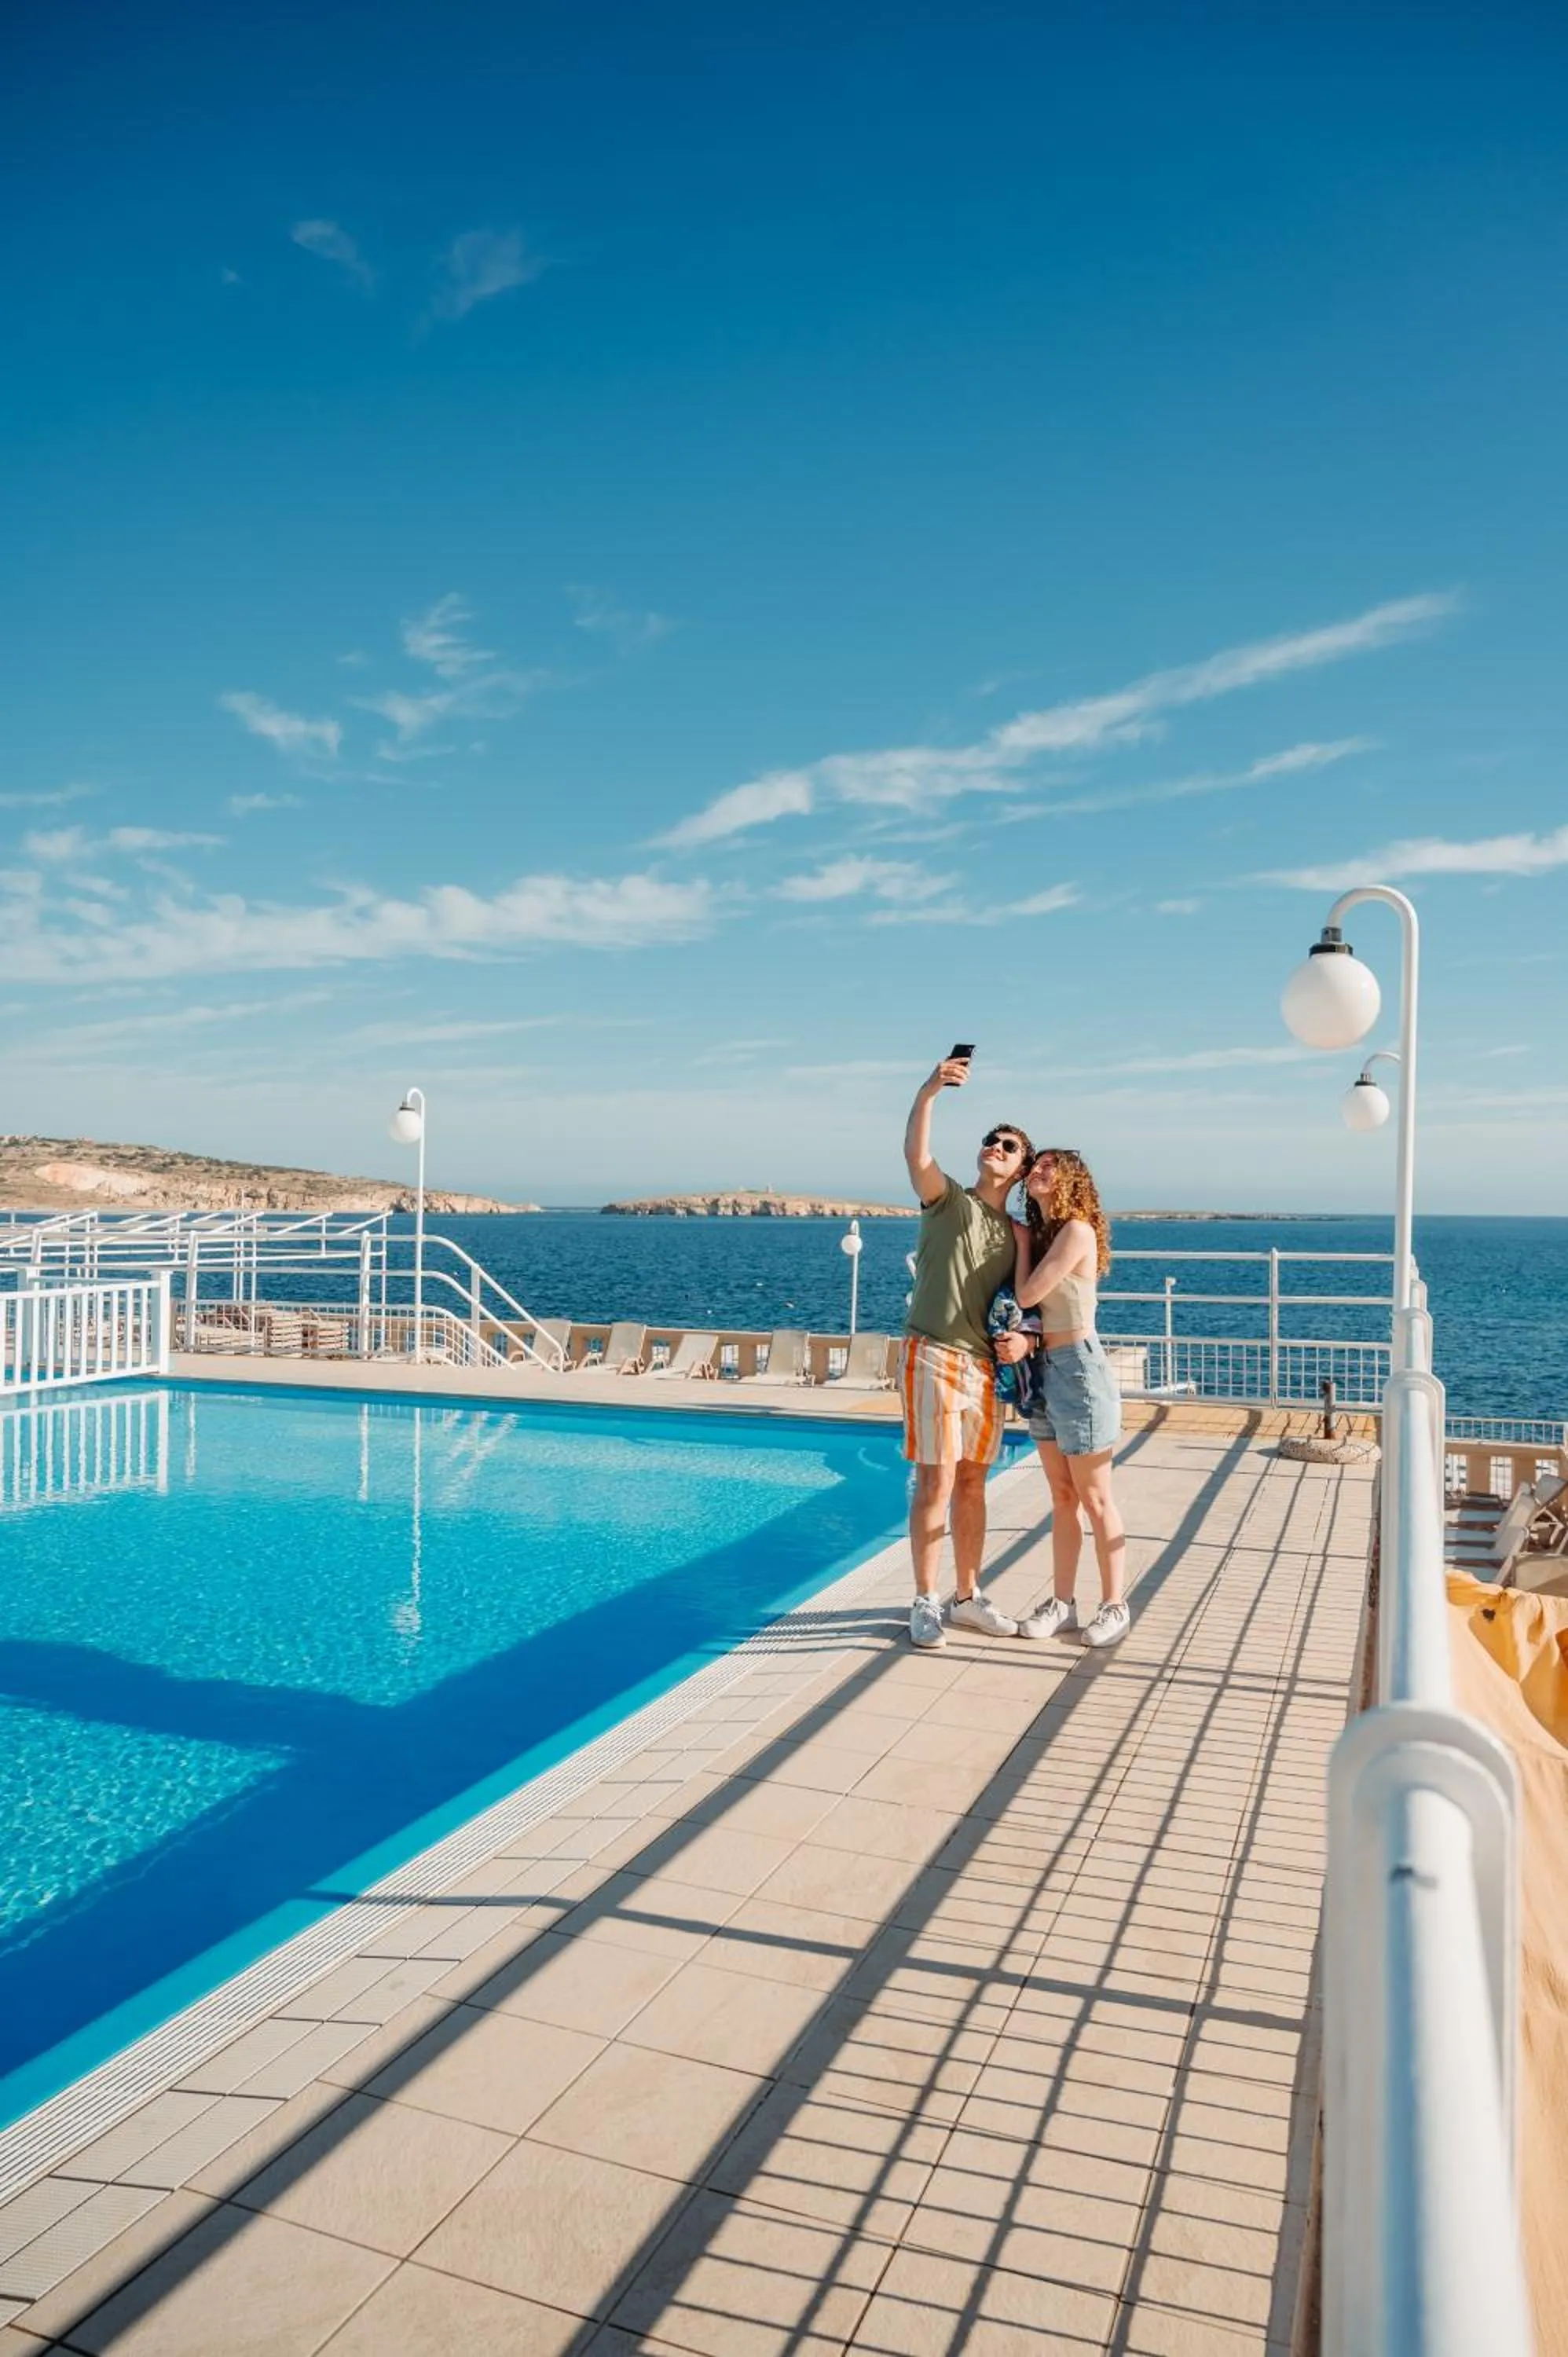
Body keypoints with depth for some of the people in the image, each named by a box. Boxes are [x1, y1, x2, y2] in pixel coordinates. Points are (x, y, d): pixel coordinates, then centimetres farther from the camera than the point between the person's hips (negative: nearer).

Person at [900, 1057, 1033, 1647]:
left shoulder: (1016, 1235, 14)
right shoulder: (949, 1200, -1)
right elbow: (916, 1156, -20)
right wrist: (927, 1093, -34)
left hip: (986, 1367, 6)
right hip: (934, 1357, -5)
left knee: (972, 1484, 12)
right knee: (936, 1484, -5)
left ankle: (968, 1598, 23)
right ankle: (926, 1602, 6)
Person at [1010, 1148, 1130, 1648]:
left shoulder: (1077, 1231, -14)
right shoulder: (1042, 1233, 11)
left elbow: (1028, 1295, -15)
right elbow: (1033, 1308, 9)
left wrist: (1023, 1242, -1)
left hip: (1078, 1368, -8)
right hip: (1045, 1368, 8)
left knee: (1095, 1498, 1)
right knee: (1062, 1497, 12)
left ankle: (1115, 1605, 12)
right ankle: (1062, 1602, 19)